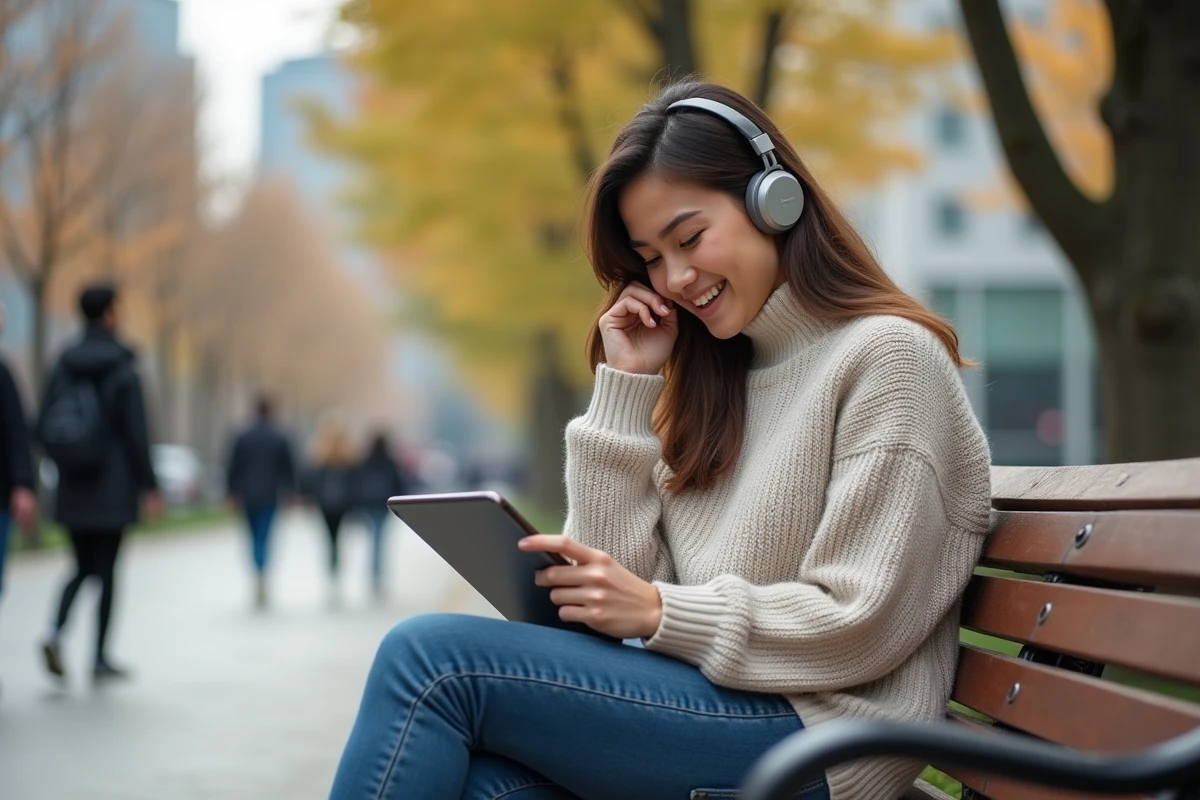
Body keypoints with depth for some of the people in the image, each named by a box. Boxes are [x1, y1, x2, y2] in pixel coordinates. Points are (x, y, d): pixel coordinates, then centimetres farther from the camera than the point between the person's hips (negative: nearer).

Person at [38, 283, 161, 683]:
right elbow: (137, 432, -13)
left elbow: (45, 427, 4)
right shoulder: (123, 368, -10)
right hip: (114, 486, -4)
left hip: (73, 486, 4)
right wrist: (149, 486, -8)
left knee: (83, 568, 15)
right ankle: (100, 657, 8)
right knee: (106, 570, 5)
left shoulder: (64, 364, 4)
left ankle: (56, 632, -8)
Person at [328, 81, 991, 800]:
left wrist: (659, 612, -13)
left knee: (433, 659, -20)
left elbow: (859, 624, -11)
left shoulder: (887, 355, -4)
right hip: (702, 702, 7)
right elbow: (617, 577, 11)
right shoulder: (713, 377, 20)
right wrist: (626, 386, 8)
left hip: (815, 735, -7)